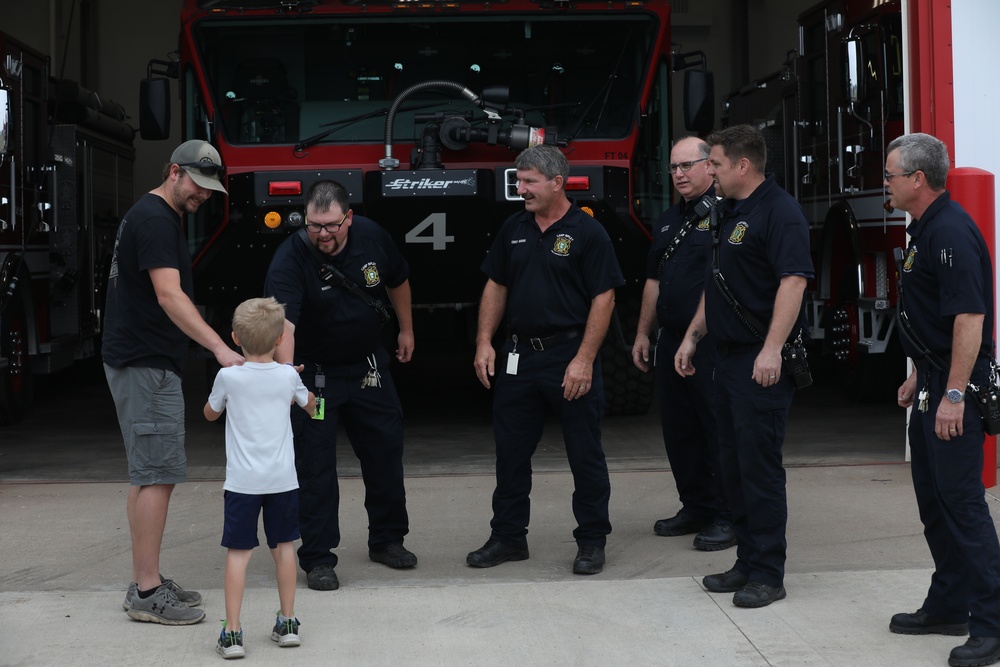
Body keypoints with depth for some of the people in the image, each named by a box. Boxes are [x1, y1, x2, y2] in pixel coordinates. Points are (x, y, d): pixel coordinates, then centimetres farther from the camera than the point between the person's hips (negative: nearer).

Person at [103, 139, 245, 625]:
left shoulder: (155, 217, 18)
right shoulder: (154, 219, -15)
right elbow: (168, 296, -25)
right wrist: (220, 348, -33)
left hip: (143, 362, 11)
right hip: (145, 365, -11)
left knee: (147, 475, 12)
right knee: (157, 475, -10)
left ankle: (144, 583, 18)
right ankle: (147, 593, -7)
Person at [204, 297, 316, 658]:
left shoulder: (228, 377, -8)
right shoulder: (288, 376, -2)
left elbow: (210, 413, 12)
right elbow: (309, 404, 20)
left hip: (242, 480, -2)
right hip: (283, 478, 2)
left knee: (238, 553, 0)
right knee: (283, 546, 15)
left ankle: (232, 632, -3)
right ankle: (287, 622, 21)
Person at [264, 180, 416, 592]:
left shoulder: (371, 237, -11)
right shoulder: (290, 259, -26)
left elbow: (397, 280, 11)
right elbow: (283, 325, -40)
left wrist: (406, 329, 17)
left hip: (367, 363, 5)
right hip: (314, 370, -5)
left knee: (385, 449, 12)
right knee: (314, 464, -7)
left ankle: (387, 539, 30)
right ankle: (317, 558, 3)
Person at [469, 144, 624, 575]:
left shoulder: (587, 232, -8)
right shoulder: (514, 229, 9)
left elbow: (603, 299, -11)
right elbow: (496, 287, 14)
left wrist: (584, 360, -16)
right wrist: (484, 342, 3)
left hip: (570, 357, -5)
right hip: (518, 356, 5)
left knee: (585, 454, 3)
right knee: (510, 451, 10)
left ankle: (592, 541, 14)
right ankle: (508, 537, 22)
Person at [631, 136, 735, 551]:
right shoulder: (669, 221, 18)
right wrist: (643, 334, 19)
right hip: (672, 342, 8)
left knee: (720, 431, -4)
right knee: (679, 430, 12)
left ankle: (728, 517, 3)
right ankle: (696, 507, 22)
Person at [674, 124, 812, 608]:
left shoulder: (780, 211, -13)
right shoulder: (731, 213, 18)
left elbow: (793, 281, -22)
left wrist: (772, 349, -28)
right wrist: (692, 337, 22)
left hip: (762, 360, -10)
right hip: (729, 357, 10)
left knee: (760, 465, -5)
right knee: (732, 464, 12)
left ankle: (768, 574, 3)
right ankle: (747, 562, 22)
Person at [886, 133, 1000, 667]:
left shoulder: (951, 232, -18)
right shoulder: (924, 231, 15)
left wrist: (954, 394, -27)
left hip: (955, 387, -11)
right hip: (933, 383, 11)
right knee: (933, 498, 15)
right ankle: (949, 606, 24)